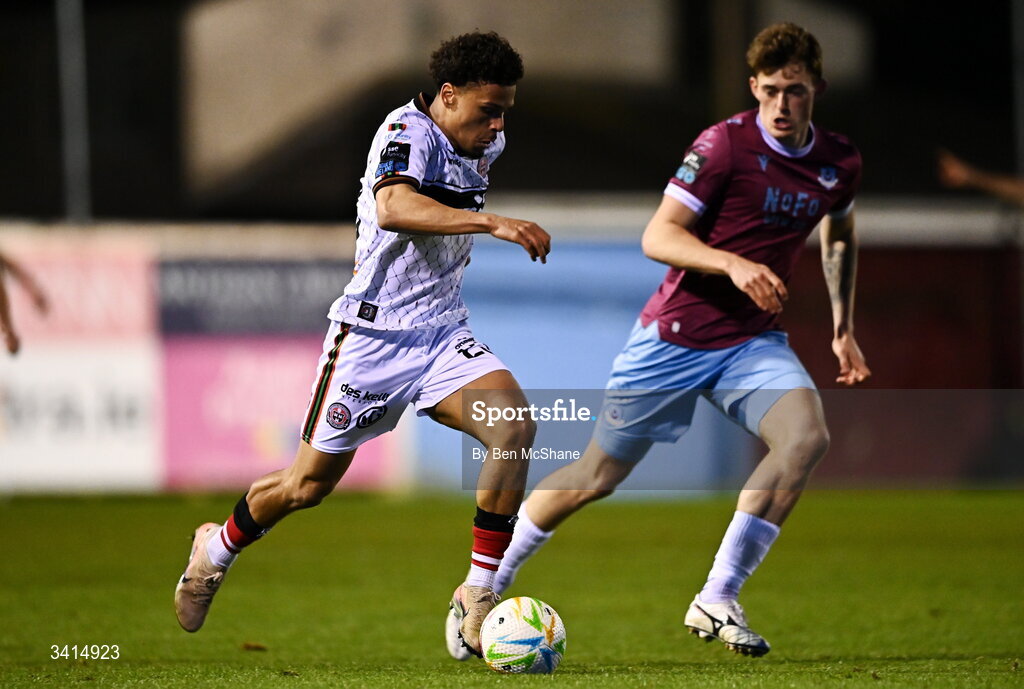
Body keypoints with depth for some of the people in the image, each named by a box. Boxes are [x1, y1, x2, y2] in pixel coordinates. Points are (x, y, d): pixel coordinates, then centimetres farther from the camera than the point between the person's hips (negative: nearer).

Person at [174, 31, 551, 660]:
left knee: (515, 426, -22)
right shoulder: (408, 131, -18)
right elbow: (394, 207, -40)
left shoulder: (486, 147, 7)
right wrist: (492, 222, -47)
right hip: (373, 335, -6)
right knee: (310, 484, 7)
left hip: (443, 334, 6)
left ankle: (478, 597, -18)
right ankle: (219, 548, 38)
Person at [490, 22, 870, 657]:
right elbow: (658, 236, -17)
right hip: (676, 336, -4)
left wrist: (843, 326, 18)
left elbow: (840, 235, 24)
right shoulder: (726, 144, -15)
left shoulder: (839, 163, 1)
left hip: (753, 342, 4)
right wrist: (731, 263, -33)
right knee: (598, 476, 3)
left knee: (807, 436, -24)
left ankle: (718, 601, -19)